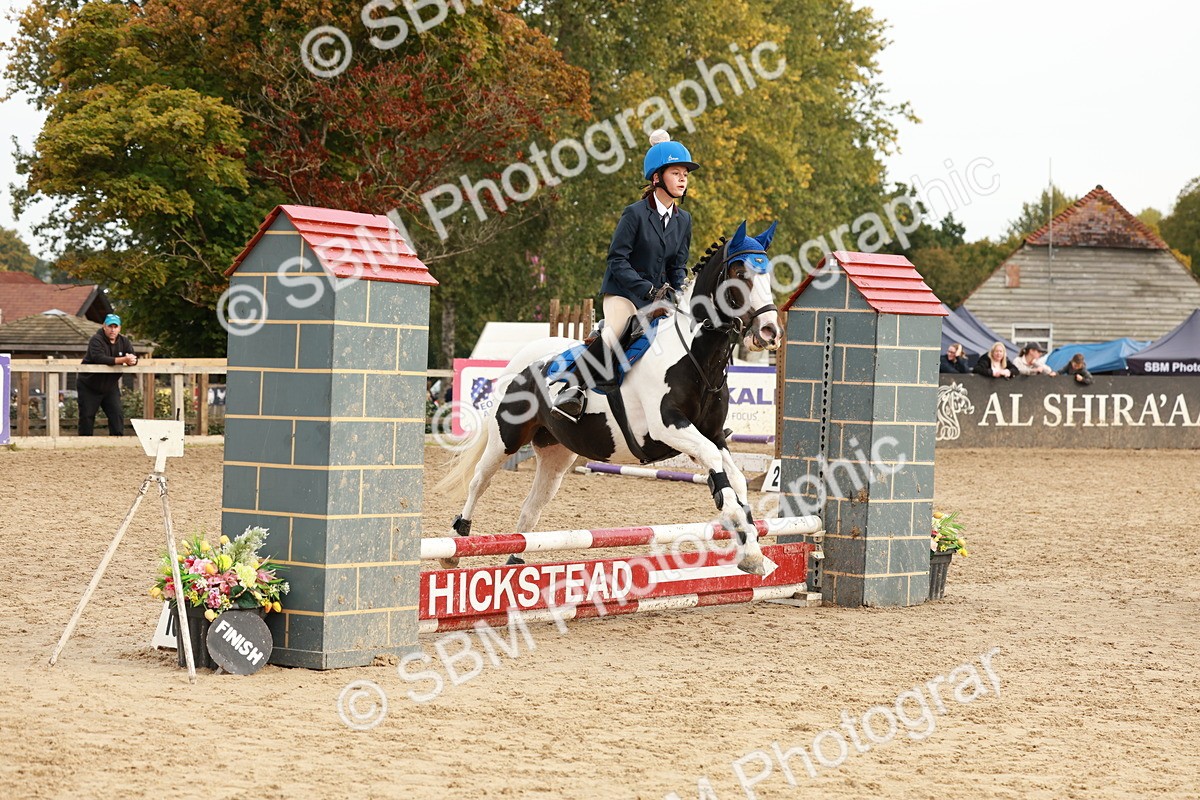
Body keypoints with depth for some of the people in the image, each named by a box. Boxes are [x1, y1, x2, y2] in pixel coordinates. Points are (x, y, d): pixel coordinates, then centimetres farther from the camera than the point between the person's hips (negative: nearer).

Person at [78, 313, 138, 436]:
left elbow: (134, 358, -9)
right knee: (87, 416, 0)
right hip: (89, 387, -4)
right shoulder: (96, 340, -18)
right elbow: (99, 358, -34)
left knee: (117, 415, -2)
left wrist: (131, 360, -36)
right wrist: (123, 360, -40)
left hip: (110, 387, 4)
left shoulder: (124, 342, 1)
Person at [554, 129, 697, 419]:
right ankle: (573, 387, -24)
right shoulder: (635, 213, -10)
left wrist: (679, 294, -5)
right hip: (623, 291, -7)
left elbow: (678, 266, 14)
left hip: (660, 293, 7)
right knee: (614, 333, -31)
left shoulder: (683, 220, 9)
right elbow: (617, 260, -13)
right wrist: (648, 290, -20)